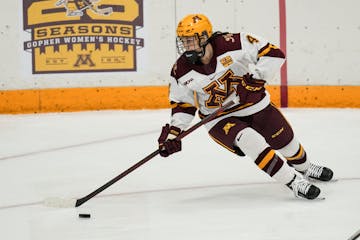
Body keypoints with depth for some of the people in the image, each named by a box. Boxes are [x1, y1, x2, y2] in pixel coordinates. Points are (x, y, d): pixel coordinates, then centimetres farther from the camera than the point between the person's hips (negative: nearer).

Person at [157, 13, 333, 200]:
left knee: (285, 140, 15)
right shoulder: (181, 72, -14)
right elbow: (182, 104, 0)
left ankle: (305, 169, 49)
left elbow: (274, 53, -22)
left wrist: (257, 77, -32)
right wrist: (173, 132, -11)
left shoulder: (232, 44, -25)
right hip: (219, 118, 0)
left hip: (254, 104, 0)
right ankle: (295, 182, -17)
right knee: (251, 142, -27)